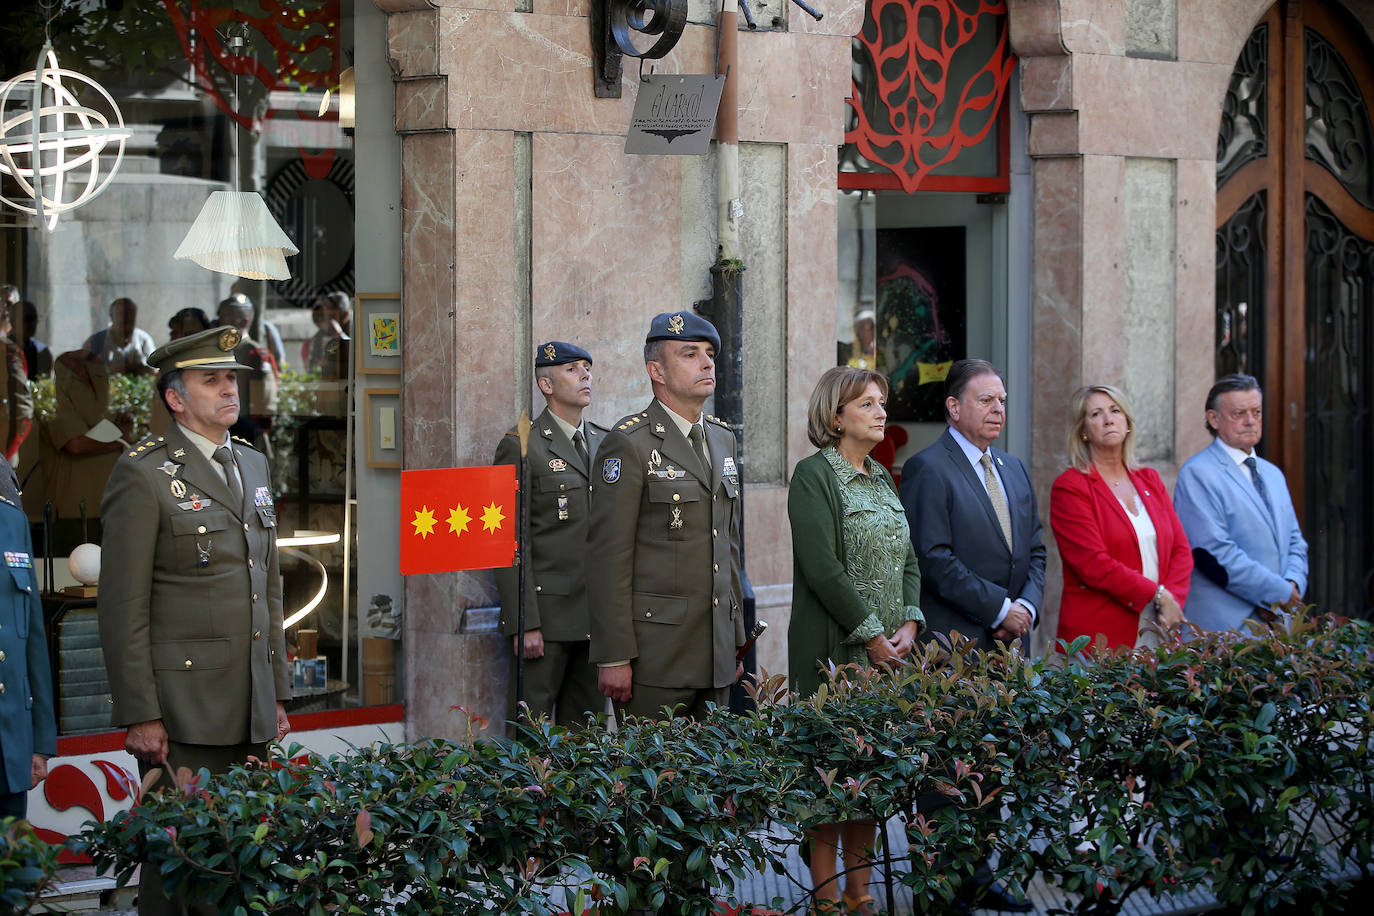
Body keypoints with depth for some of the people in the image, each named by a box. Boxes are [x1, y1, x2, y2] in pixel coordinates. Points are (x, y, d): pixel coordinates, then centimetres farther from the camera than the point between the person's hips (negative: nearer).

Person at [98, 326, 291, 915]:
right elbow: (123, 608, -9)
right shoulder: (143, 475, -6)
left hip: (251, 712, 7)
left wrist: (277, 693, 18)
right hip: (182, 711, -6)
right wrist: (138, 716, -13)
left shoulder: (252, 465, 16)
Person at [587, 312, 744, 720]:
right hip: (655, 652, -7)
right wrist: (613, 657, -17)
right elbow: (609, 558, -13)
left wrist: (736, 638, 17)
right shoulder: (629, 443, -8)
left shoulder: (722, 438, 16)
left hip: (715, 653, 7)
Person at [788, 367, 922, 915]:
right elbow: (823, 567, -15)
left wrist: (908, 625, -1)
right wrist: (872, 634, -14)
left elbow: (907, 561, 16)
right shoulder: (814, 475, -8)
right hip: (834, 650, -7)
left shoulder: (882, 479, 16)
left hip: (887, 650, 7)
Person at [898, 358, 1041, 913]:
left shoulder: (1014, 470, 19)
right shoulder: (927, 469, -6)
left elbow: (1034, 551, 20)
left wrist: (1027, 606, 1)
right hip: (952, 645, -7)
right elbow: (936, 560, -14)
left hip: (1006, 643, 7)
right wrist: (1000, 608, -12)